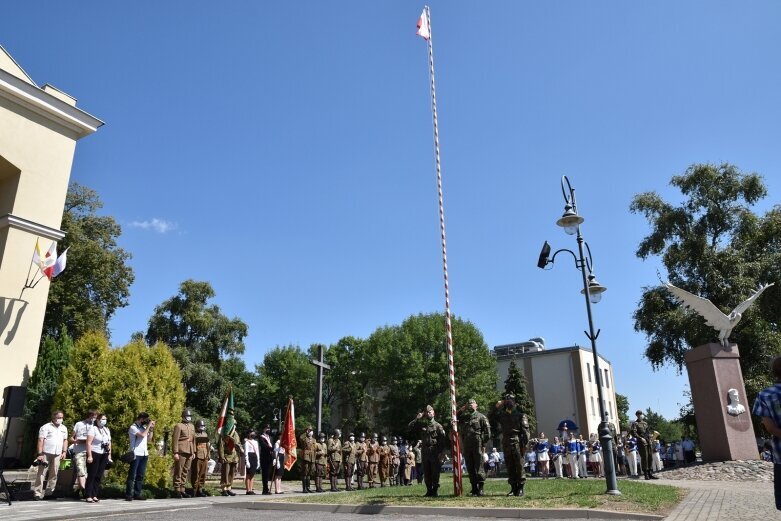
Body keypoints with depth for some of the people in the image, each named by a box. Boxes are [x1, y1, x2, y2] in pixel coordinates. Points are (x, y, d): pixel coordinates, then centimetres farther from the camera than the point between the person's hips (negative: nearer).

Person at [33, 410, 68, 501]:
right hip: (46, 453, -5)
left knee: (54, 474, 6)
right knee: (41, 473, -6)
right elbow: (40, 440, -8)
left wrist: (64, 452, 10)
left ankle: (49, 492, 14)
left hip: (57, 455, 5)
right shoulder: (46, 427, -3)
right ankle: (38, 493, -2)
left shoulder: (64, 428, 16)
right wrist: (40, 454, -15)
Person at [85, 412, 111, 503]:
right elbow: (88, 443, -12)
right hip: (94, 454, -6)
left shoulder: (107, 430, 13)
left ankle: (94, 495, 12)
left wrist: (109, 454, 12)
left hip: (104, 455, 6)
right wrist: (89, 456, -18)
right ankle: (88, 496, 2)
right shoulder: (93, 429, -7)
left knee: (99, 476, 6)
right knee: (92, 476, -3)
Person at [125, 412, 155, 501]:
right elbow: (142, 435, -19)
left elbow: (149, 439, 16)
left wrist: (151, 429, 7)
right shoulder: (133, 427, -6)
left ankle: (137, 494, 10)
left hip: (144, 454, 7)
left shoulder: (144, 427, 15)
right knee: (132, 475, -4)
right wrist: (148, 426, -10)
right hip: (136, 454, -7)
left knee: (141, 475, 7)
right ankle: (128, 495, 0)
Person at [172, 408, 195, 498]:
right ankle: (177, 490, 2)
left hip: (189, 453, 7)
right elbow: (175, 440, -9)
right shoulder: (178, 426, -3)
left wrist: (194, 452, 15)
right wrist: (175, 453, -15)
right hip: (181, 452, -6)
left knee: (185, 472, 8)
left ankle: (182, 490, 14)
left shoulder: (192, 426, 18)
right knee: (178, 471, -3)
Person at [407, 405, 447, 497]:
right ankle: (429, 490, 17)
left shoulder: (437, 426, -1)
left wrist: (441, 452, -13)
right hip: (425, 452, 5)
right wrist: (416, 419, -2)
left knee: (435, 472, -2)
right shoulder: (422, 425, 12)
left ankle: (435, 491, 5)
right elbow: (410, 427, 8)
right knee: (426, 473, 8)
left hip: (435, 452, -5)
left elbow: (443, 440, -6)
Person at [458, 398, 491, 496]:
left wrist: (483, 444, -8)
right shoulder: (463, 417, 18)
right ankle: (474, 488, 13)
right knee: (470, 468, 7)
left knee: (479, 467, -7)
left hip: (477, 445, -5)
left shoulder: (481, 417, 3)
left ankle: (480, 488, -2)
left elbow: (487, 431, -1)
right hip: (467, 446, 5)